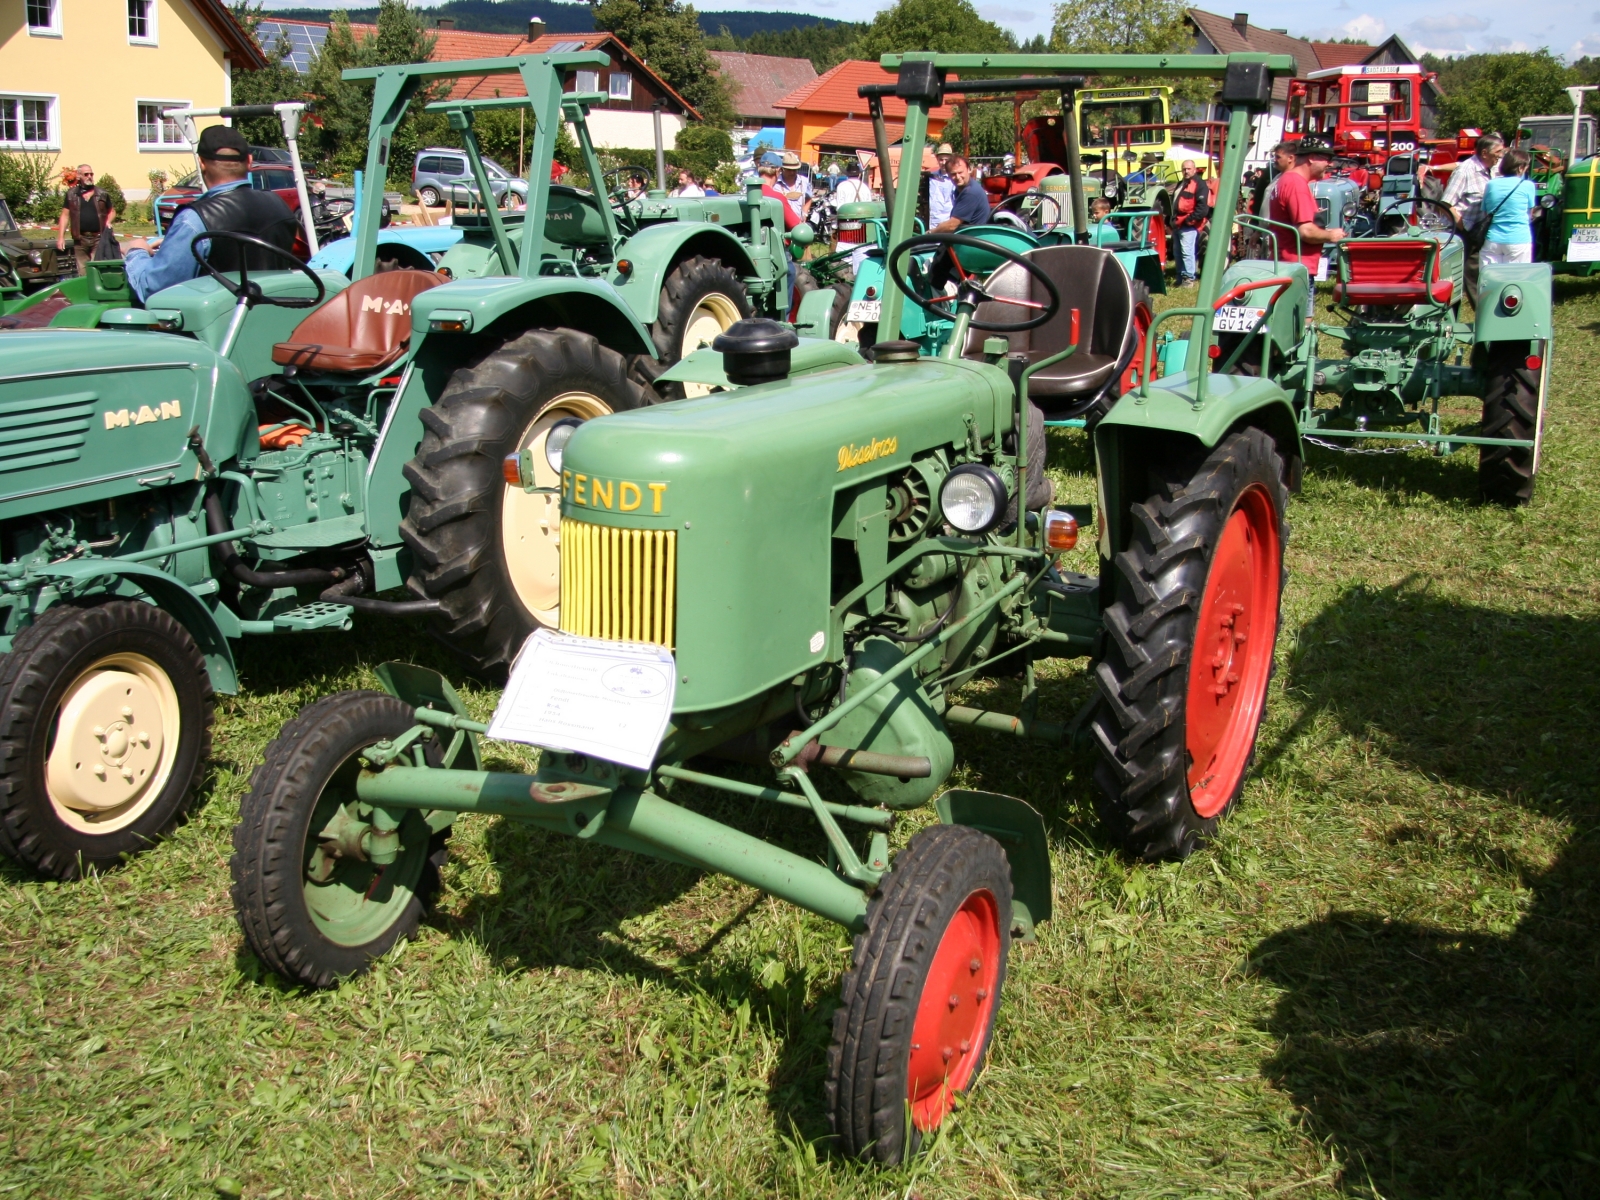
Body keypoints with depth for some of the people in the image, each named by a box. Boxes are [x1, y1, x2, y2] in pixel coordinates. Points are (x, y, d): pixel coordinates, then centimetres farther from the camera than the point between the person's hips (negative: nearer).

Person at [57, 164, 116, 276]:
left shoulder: (102, 194, 10)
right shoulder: (71, 194, 9)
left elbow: (112, 211, 21)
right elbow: (65, 215, 8)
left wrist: (108, 221, -1)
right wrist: (60, 237, 1)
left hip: (98, 238, -1)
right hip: (80, 239, 1)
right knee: (82, 272, 3)